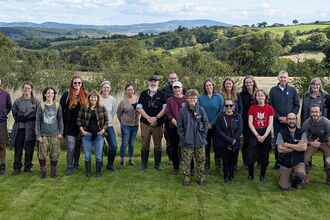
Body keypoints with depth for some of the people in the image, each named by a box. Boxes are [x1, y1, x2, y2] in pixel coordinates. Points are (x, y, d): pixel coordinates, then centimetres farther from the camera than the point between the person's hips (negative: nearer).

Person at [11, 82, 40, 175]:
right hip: (19, 127, 1)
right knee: (18, 148, 1)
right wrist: (19, 119, 3)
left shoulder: (36, 101, 3)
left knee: (29, 148, 4)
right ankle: (17, 168, 9)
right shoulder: (18, 101, 6)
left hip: (30, 128, -1)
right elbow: (14, 112, 13)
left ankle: (28, 167, 17)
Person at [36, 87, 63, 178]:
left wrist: (61, 132, 3)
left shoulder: (57, 106, 5)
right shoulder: (41, 106, 1)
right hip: (44, 134, -1)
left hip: (55, 134, 1)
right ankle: (43, 172, 12)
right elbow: (37, 121, 2)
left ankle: (53, 172, 16)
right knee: (42, 154, -3)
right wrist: (38, 135, -2)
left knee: (55, 154, 2)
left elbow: (60, 119, 10)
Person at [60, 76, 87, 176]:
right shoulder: (67, 94, -3)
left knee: (78, 146, 14)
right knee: (71, 148, -7)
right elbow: (61, 109, -1)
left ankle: (76, 164, 30)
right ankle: (69, 167, 7)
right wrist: (64, 121, -4)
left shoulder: (84, 95, 7)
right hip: (70, 126, -4)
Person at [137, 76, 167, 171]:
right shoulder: (143, 94, 9)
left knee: (158, 145, 4)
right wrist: (148, 118, -9)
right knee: (145, 144, 4)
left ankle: (157, 164, 14)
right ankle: (144, 164, 14)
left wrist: (156, 118, -14)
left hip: (158, 123, 0)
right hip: (145, 123, 1)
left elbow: (165, 108, -2)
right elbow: (139, 108, 2)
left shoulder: (161, 94, 6)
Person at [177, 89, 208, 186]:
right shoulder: (182, 111, -2)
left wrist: (203, 134, 1)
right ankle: (186, 179, 13)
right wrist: (182, 137, -5)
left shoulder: (200, 109, 2)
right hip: (187, 142, -1)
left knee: (201, 160, 8)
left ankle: (201, 179, 19)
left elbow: (206, 122, 8)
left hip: (200, 141, 2)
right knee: (186, 161, 3)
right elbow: (179, 125, 1)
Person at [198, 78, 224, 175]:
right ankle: (206, 168, 16)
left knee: (217, 146, 2)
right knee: (205, 147, 6)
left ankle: (218, 167, 15)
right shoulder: (201, 97, 2)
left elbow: (221, 112, -4)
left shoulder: (219, 97, 0)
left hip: (216, 126, -1)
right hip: (204, 126, 1)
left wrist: (212, 123, -10)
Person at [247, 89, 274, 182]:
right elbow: (250, 123, -2)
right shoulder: (252, 108, 1)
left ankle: (262, 176, 20)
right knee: (251, 156, -4)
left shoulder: (269, 108, 0)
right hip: (254, 133, 0)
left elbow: (270, 124, -2)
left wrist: (264, 136, -12)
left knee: (264, 157, 6)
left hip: (266, 133, 0)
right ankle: (250, 175, 14)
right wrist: (257, 135, -10)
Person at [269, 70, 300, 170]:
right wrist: (278, 117, -7)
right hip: (277, 121, 0)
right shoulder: (273, 90, 6)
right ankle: (278, 162, 16)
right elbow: (270, 106, 5)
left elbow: (297, 105, 5)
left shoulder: (292, 90, 5)